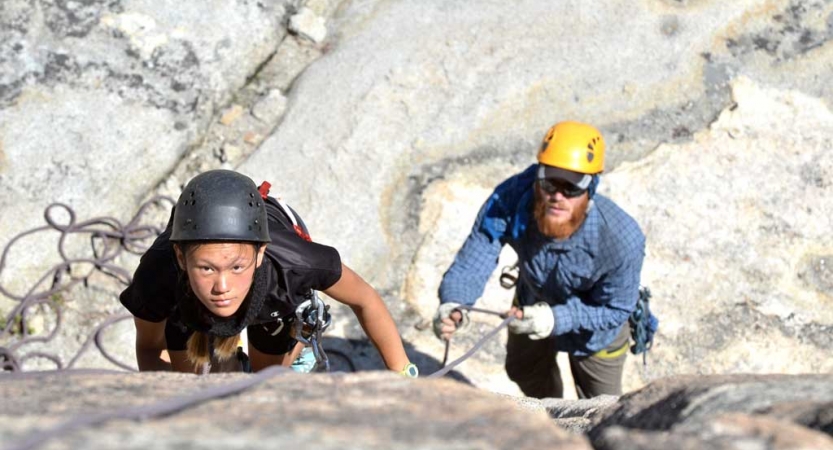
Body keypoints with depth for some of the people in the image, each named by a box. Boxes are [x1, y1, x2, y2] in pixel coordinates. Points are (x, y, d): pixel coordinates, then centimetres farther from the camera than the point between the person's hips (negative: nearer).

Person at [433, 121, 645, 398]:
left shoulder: (623, 239, -43)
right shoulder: (510, 200, -40)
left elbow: (615, 309, -30)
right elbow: (475, 255, -40)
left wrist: (558, 318, -45)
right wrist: (453, 303, -61)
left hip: (595, 325, -3)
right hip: (533, 302, 3)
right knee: (524, 370, 33)